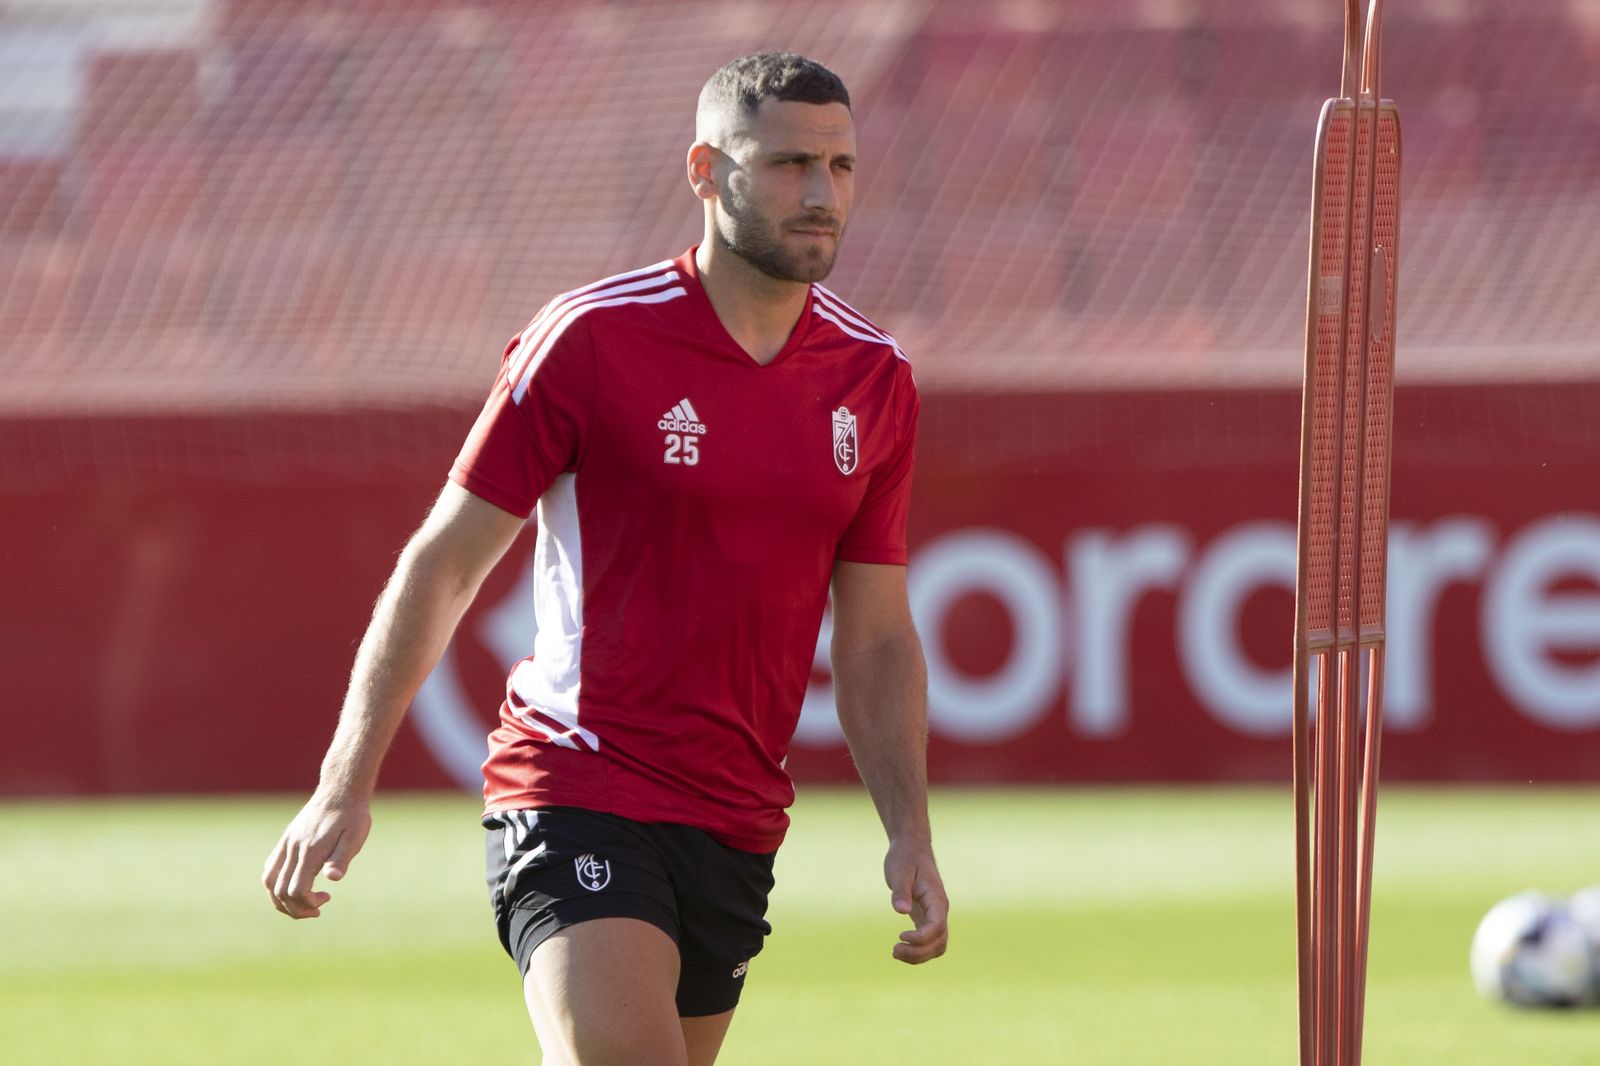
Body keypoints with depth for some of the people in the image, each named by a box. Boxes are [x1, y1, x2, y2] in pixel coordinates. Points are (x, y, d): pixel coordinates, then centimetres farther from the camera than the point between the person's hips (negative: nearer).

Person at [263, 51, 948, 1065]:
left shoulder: (876, 378, 6)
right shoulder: (591, 338, -9)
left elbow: (876, 640, 14)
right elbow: (444, 564, -4)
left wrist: (911, 833, 3)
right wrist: (345, 784, -9)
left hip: (737, 824, 6)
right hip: (576, 800, -5)